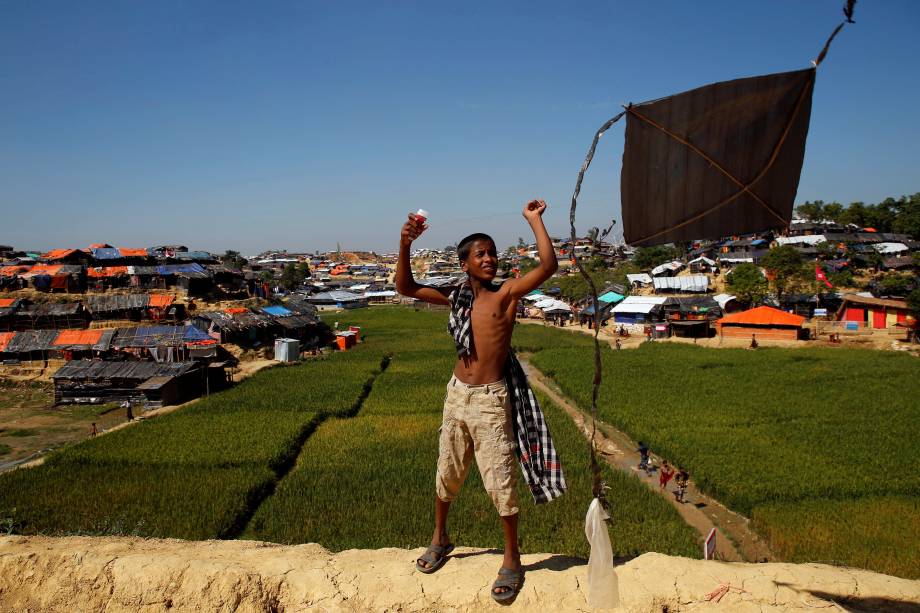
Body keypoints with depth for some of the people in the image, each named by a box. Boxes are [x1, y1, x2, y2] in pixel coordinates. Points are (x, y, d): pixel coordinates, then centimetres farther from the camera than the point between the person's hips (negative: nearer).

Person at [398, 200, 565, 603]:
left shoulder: (506, 293, -9)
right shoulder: (456, 296, 3)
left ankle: (512, 561, 19)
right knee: (447, 472, 18)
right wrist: (405, 245, -11)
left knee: (500, 482, 0)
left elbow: (548, 266, -22)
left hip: (492, 399, -4)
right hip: (457, 394, 5)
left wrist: (534, 220, -20)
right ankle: (440, 539, 41)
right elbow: (405, 288, 3)